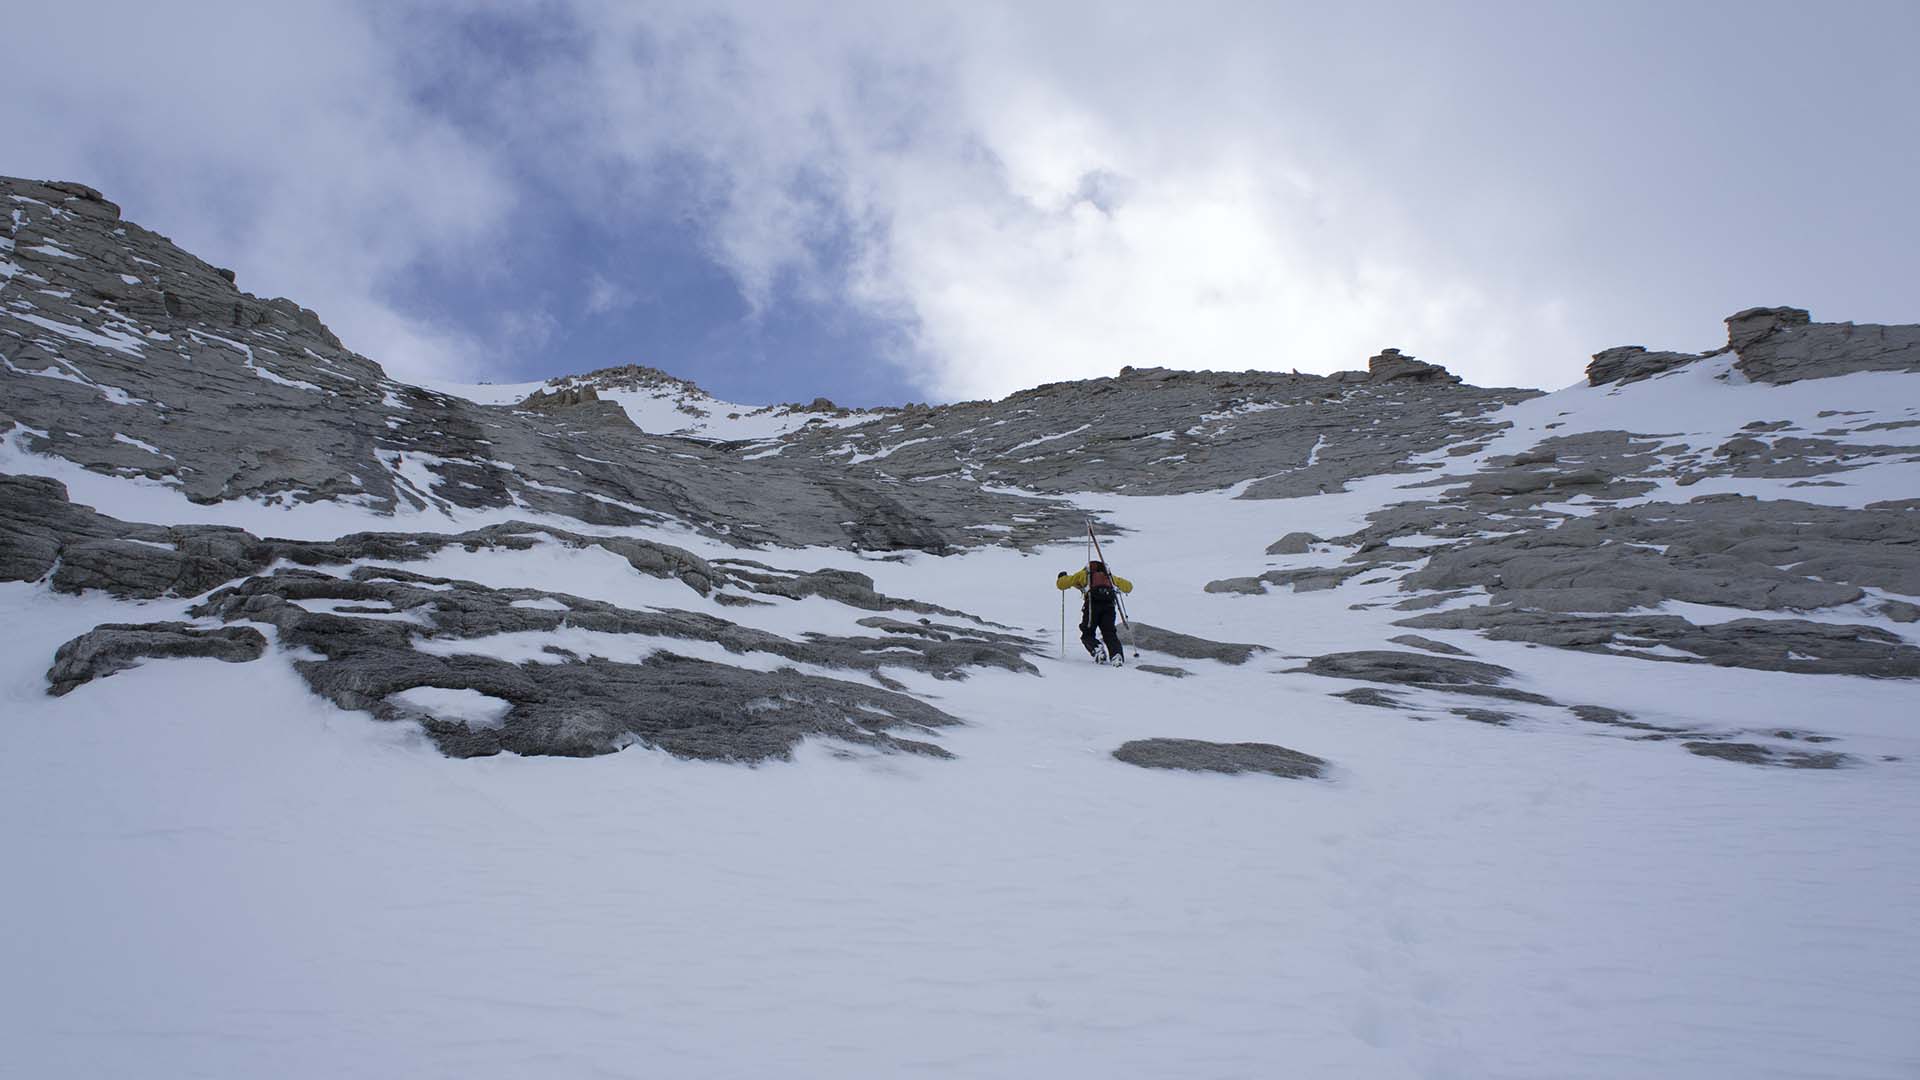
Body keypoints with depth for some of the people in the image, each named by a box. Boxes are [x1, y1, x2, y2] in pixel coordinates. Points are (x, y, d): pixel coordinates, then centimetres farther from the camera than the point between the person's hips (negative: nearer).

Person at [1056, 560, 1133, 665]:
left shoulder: (1083, 574, 27)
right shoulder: (1110, 576, 33)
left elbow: (1061, 584, 26)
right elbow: (1128, 586, 41)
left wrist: (1062, 577, 49)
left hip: (1092, 604, -2)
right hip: (1109, 604, 2)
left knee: (1087, 634, 11)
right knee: (1109, 633, 9)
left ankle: (1097, 650, -16)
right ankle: (1117, 655, -16)